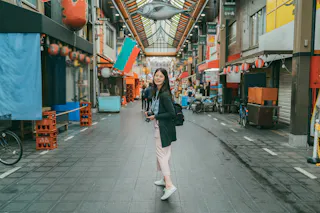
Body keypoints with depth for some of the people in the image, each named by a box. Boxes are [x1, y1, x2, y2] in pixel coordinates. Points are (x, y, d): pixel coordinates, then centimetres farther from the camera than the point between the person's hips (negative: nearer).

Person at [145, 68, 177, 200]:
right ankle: (165, 179, 32)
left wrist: (155, 117, -16)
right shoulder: (156, 92, 11)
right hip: (159, 127, 10)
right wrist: (150, 113, 4)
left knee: (162, 155, -7)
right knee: (164, 154, 18)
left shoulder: (165, 94, -19)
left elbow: (172, 114, -22)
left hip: (164, 128, -10)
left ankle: (169, 185, -5)